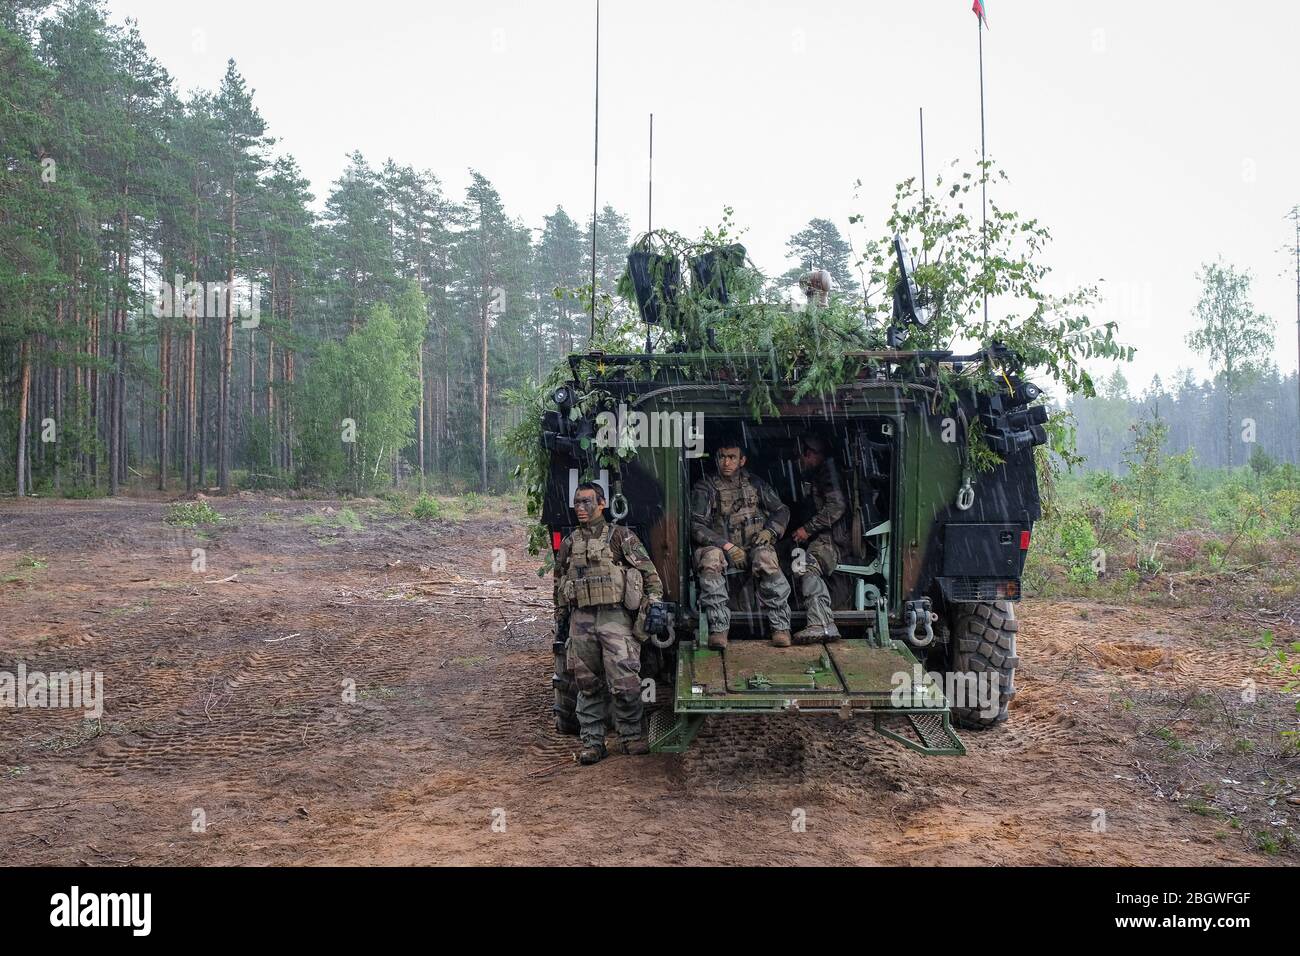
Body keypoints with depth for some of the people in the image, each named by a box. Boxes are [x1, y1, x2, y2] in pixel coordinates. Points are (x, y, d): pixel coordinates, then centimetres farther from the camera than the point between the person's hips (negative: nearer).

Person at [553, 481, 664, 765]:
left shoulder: (621, 536, 4)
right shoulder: (569, 543, 15)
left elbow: (649, 571, 3)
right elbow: (558, 582, 25)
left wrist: (654, 602, -6)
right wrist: (559, 616, 22)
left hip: (615, 617, -4)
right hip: (581, 620, 4)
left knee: (626, 683, -9)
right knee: (588, 685, 6)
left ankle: (631, 736, 9)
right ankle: (592, 742, 13)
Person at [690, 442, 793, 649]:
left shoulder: (755, 483, 15)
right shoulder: (705, 487, 5)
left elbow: (781, 510, 18)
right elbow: (696, 525, -5)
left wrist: (769, 531, -4)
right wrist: (727, 546, -16)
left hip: (753, 546, 1)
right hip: (718, 545, -1)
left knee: (766, 560, -34)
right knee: (709, 560, -36)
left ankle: (781, 626, -28)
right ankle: (718, 628, -36)